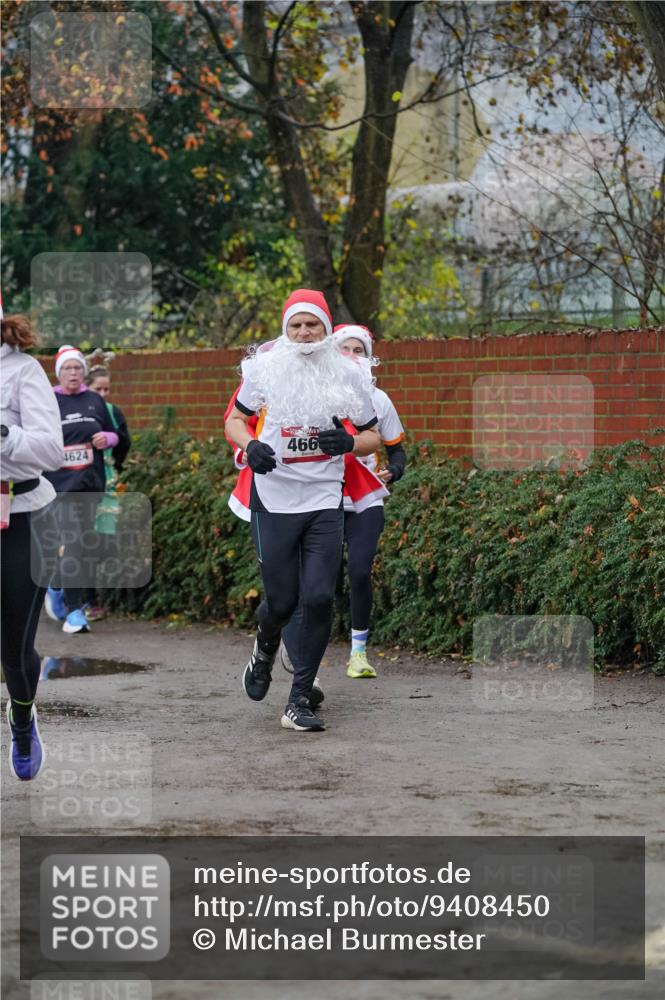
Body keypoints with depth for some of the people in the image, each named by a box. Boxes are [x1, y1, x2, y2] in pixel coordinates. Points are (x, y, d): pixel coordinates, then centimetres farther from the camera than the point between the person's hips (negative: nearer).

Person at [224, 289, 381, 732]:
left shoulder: (349, 376, 0)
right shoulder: (266, 369, -3)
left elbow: (372, 437, 10)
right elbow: (234, 420, 8)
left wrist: (349, 443, -13)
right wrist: (250, 445, -14)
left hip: (325, 500, 1)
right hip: (274, 499, -1)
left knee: (319, 598, -9)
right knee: (282, 600, 2)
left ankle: (299, 700, 2)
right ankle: (264, 653, 38)